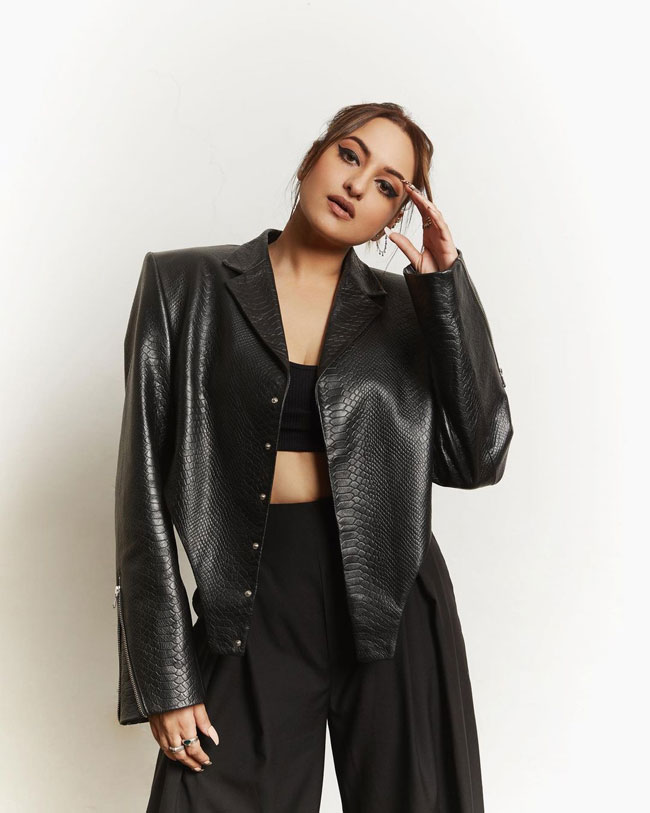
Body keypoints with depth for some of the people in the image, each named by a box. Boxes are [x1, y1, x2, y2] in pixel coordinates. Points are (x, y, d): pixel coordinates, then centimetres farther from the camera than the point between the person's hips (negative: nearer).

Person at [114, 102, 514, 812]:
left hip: (390, 612, 2)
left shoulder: (405, 309, 6)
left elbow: (477, 460, -6)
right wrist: (165, 678, -5)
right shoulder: (185, 286, 1)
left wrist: (445, 283, -7)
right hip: (251, 614, -1)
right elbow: (146, 483, -2)